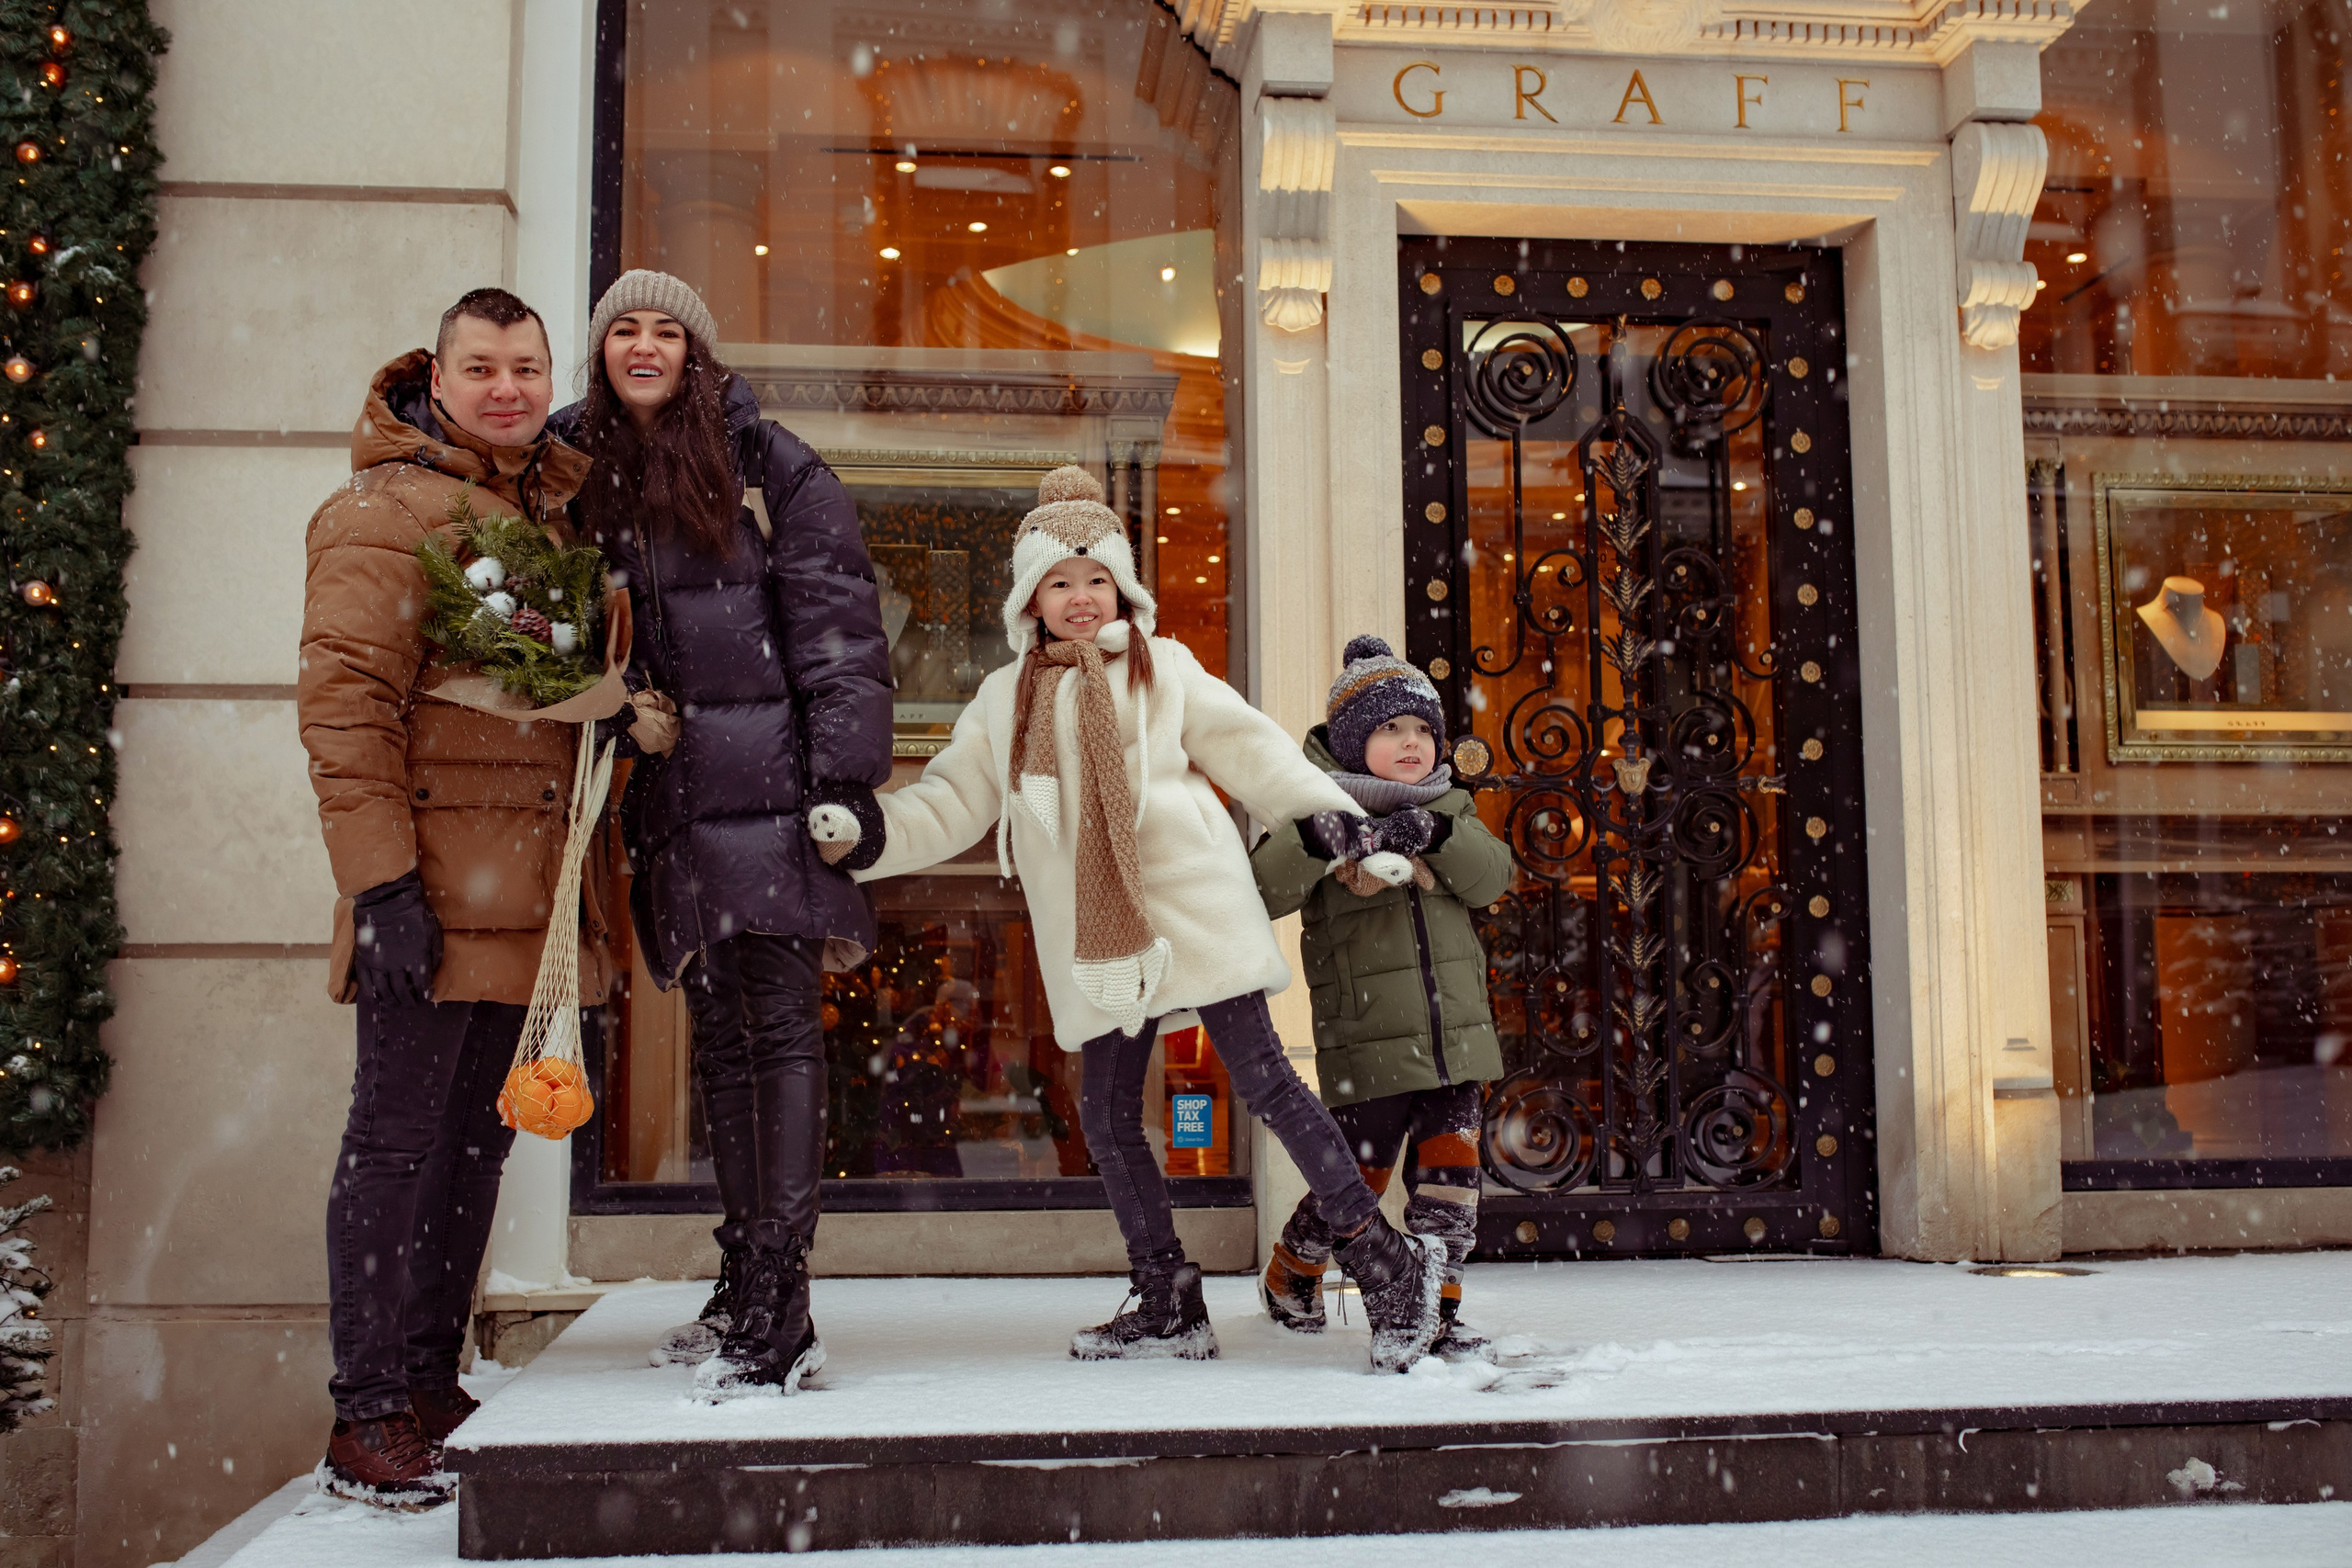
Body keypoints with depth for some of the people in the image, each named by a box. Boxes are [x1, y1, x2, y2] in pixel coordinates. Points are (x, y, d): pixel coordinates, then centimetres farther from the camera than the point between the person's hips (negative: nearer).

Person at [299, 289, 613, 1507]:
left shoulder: (555, 507, 17)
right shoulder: (385, 509, -7)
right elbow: (344, 701, -14)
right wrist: (381, 880, -20)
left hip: (521, 887, 8)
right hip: (429, 887, -8)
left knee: (476, 1134, 13)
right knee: (397, 1138, -3)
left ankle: (430, 1382, 26)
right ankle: (368, 1419, 6)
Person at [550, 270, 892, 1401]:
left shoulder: (768, 463, 0)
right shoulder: (582, 473, 15)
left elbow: (837, 627, -6)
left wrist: (847, 773, -13)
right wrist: (616, 705, 5)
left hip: (767, 784, -5)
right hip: (672, 798, 6)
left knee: (779, 1025, -6)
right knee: (719, 1034, 10)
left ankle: (781, 1314, -6)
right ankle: (744, 1289, 18)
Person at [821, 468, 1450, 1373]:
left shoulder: (1163, 668, 5)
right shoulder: (1005, 699, 13)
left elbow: (1245, 746, 6)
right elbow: (949, 806, 12)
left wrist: (1326, 809, -4)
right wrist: (861, 831, -2)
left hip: (1196, 914, -4)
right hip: (1096, 943, 4)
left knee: (1264, 1084, -6)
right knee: (1107, 1115, 6)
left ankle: (1385, 1263, 2)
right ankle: (1168, 1306, 20)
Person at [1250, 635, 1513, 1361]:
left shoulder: (1449, 809, 12)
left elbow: (1491, 878, -5)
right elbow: (1258, 891, -17)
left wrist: (1436, 832, -22)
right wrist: (1317, 840, -33)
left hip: (1454, 1035, 4)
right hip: (1368, 1044, -4)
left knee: (1451, 1175, 1)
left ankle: (1435, 1305, 16)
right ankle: (1290, 1275, 32)